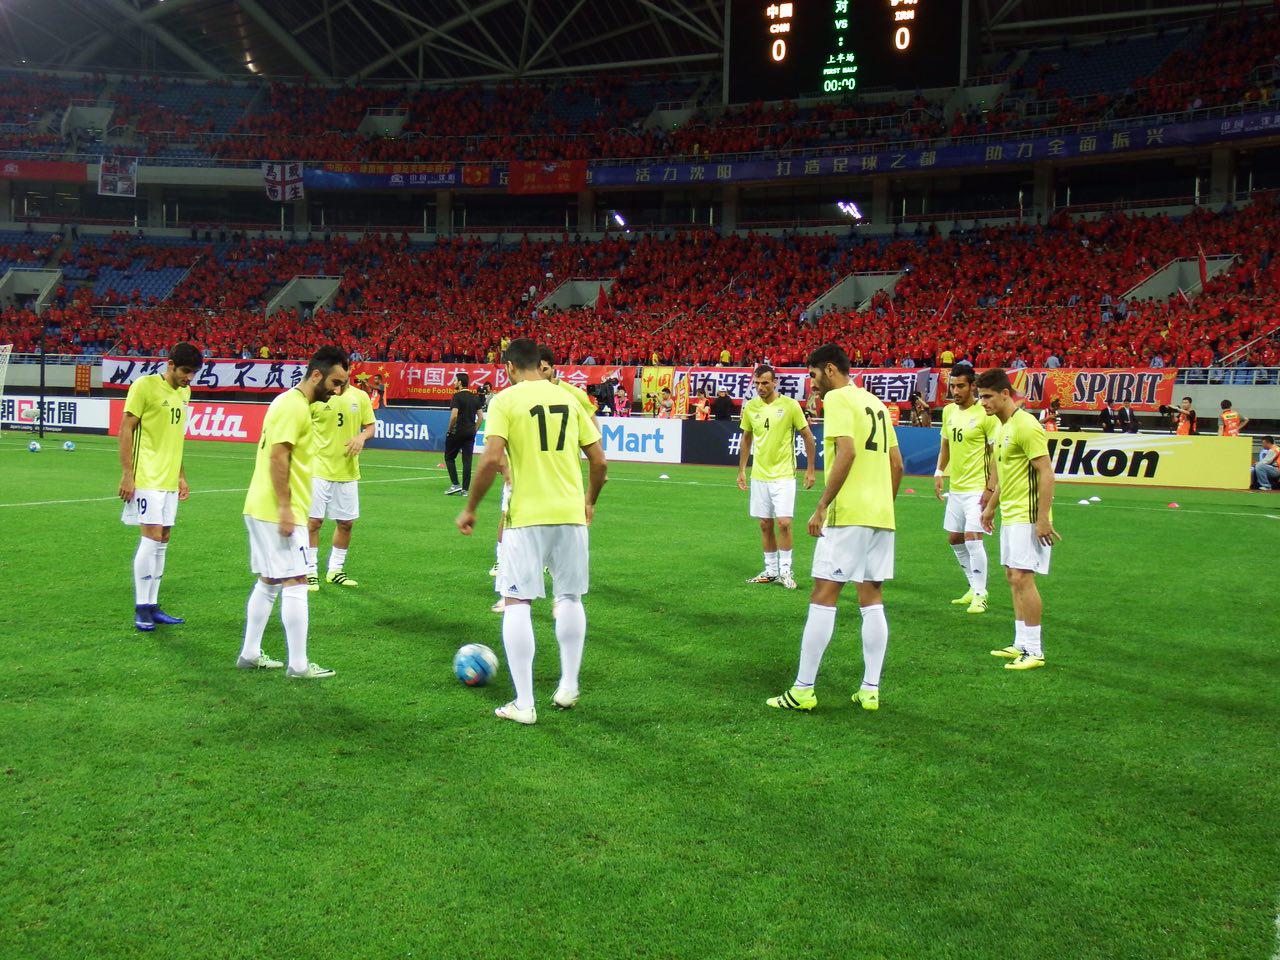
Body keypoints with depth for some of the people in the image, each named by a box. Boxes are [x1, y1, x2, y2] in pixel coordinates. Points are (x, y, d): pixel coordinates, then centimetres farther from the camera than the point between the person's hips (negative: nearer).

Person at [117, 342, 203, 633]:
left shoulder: (184, 391, 13)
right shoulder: (145, 386, -9)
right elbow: (126, 430, -10)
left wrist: (181, 476, 19)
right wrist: (127, 475, -15)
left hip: (169, 480, 7)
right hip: (147, 478, -7)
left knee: (162, 540, 8)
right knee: (152, 536, -10)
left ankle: (152, 605, 15)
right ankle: (141, 608, -1)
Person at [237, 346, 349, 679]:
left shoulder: (292, 402, 16)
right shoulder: (294, 406, -15)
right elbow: (278, 456, -22)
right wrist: (285, 508, -23)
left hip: (262, 510, 10)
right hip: (279, 512, -10)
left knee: (268, 583, 16)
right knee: (295, 584, -6)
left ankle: (250, 654, 22)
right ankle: (298, 665, -3)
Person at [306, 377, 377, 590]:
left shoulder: (360, 396, 4)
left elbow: (371, 426, 11)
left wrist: (362, 437, -12)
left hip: (348, 471, 4)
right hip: (319, 470, -4)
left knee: (346, 522, 10)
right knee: (314, 521, -3)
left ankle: (335, 570, 26)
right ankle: (310, 571, 10)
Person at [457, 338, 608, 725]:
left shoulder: (505, 399, -4)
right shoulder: (569, 398, 8)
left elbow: (491, 460, -15)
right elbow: (599, 461, 8)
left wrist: (470, 509, -4)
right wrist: (590, 502, 24)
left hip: (527, 516, -4)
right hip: (571, 513, 4)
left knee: (516, 602, 3)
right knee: (569, 598, 19)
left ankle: (523, 704, 3)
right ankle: (568, 686, 27)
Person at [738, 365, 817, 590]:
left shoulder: (790, 405, -8)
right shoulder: (750, 407, 3)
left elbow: (808, 437, -1)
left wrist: (810, 469, -3)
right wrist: (741, 470, 14)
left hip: (783, 475, -4)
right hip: (759, 476, 4)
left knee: (783, 523, -11)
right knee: (765, 525, 7)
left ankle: (785, 570, 3)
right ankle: (770, 571, 18)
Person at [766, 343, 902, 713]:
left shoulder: (837, 398, -6)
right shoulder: (875, 403, 20)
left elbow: (847, 452, -20)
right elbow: (897, 463, 19)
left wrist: (822, 506, -18)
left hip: (848, 514, -8)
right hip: (881, 515, 9)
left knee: (823, 596, -5)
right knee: (872, 599, 9)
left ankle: (803, 690, -3)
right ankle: (870, 690, 11)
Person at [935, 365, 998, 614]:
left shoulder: (985, 414, -13)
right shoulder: (948, 411, 8)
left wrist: (990, 488, -16)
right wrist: (939, 473, 10)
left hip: (977, 488, -8)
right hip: (955, 488, 8)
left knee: (972, 536, -15)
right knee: (954, 538, 13)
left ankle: (979, 595, -4)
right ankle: (975, 587, 28)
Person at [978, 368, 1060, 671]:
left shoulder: (1026, 426, -16)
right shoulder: (1003, 427, 14)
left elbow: (1046, 473, -20)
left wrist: (1043, 518, -24)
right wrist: (991, 506, 29)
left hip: (1027, 517, -10)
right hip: (1009, 515, 10)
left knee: (1022, 578, -10)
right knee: (1013, 578, 11)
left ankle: (1034, 651, -4)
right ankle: (1021, 644, 18)